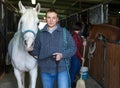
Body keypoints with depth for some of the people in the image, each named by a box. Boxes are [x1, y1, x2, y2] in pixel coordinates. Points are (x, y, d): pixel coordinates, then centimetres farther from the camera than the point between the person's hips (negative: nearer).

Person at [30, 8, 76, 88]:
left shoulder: (65, 32, -1)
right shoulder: (40, 34, 5)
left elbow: (73, 48, -1)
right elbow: (36, 49, 13)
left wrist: (62, 55, -17)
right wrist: (34, 54, -9)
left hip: (61, 69, -2)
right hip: (45, 70, 3)